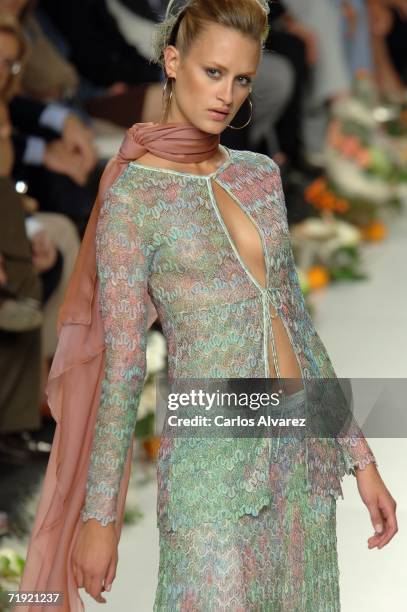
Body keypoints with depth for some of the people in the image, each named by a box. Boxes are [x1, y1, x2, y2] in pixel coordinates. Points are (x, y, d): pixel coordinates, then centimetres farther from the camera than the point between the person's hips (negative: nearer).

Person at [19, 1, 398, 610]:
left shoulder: (261, 174, 9)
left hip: (304, 446, 6)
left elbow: (296, 320, 13)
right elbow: (121, 365, -7)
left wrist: (360, 457, 11)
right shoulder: (133, 198, -7)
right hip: (212, 461, -6)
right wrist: (100, 515, -5)